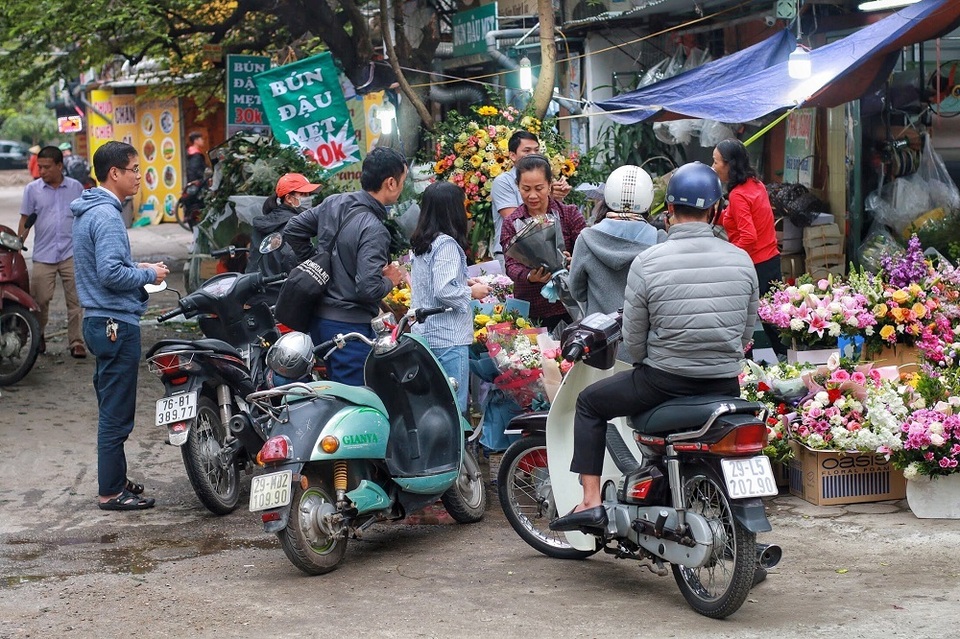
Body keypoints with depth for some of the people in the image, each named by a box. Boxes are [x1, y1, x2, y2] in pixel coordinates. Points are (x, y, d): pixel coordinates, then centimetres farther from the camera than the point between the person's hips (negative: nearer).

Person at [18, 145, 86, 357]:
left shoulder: (76, 188, 4)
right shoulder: (32, 189, 3)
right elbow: (26, 220, 6)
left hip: (71, 254, 0)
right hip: (43, 255, 0)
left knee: (75, 301, 0)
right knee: (40, 299, 2)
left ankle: (76, 342, 6)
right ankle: (39, 335, 25)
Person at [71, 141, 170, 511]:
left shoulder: (88, 212, 13)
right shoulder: (106, 216, -19)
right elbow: (111, 273, -26)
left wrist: (138, 269, 11)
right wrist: (148, 275, -12)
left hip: (101, 322, 10)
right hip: (116, 324, -10)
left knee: (112, 408, 18)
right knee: (116, 412, -3)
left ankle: (115, 479, 27)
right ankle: (112, 492, 3)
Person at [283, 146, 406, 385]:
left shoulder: (333, 204, 2)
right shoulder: (374, 230, -22)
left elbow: (292, 231, 13)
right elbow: (368, 288, -28)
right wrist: (390, 280, -7)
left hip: (319, 318, 9)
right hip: (350, 325, -9)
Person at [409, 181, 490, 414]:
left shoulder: (421, 244, 12)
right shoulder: (446, 244, -15)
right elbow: (444, 291, -23)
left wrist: (464, 283, 14)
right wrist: (471, 293, -8)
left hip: (425, 333, 9)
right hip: (449, 337, -9)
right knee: (455, 406, -6)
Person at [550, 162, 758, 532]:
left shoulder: (647, 262, -12)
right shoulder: (741, 260, -3)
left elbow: (633, 341, -6)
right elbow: (746, 332, 6)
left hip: (663, 382, -3)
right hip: (725, 387, 4)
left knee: (589, 403, 19)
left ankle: (590, 503, 11)